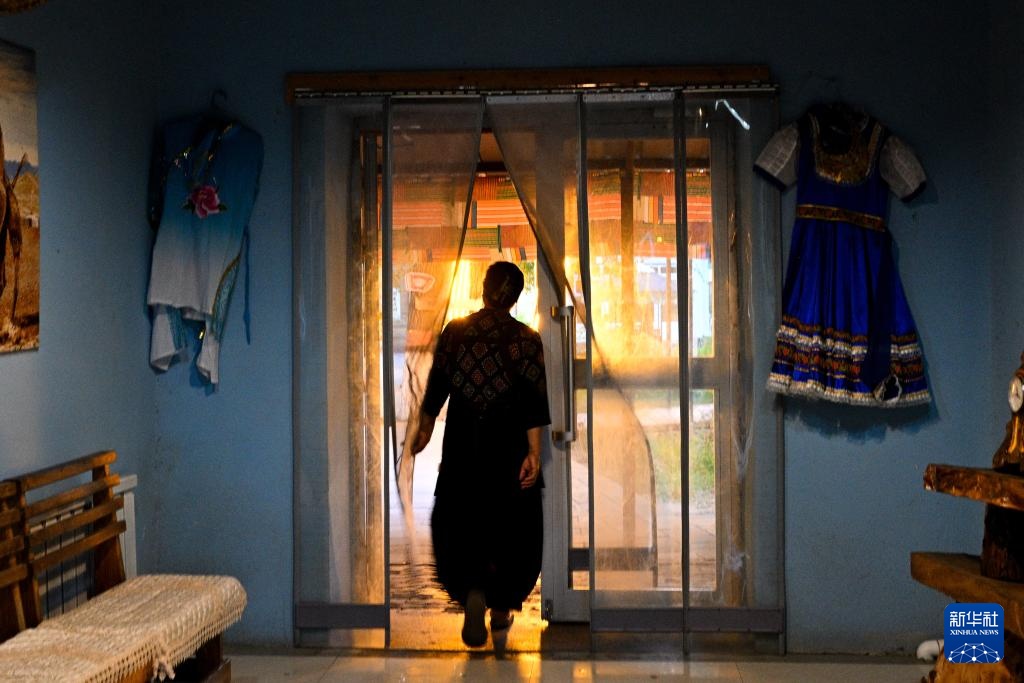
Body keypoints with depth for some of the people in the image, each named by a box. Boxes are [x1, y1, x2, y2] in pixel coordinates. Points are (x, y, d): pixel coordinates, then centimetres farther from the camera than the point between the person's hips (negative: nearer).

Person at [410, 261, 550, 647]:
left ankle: (472, 590, -17)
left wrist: (425, 429, 18)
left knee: (460, 522, 8)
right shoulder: (526, 338, -5)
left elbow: (436, 385, 5)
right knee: (511, 524, 13)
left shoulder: (455, 331, 0)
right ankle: (501, 608, 21)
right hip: (509, 442, -1)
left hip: (462, 442, 1)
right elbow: (534, 399, -11)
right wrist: (533, 452, -11)